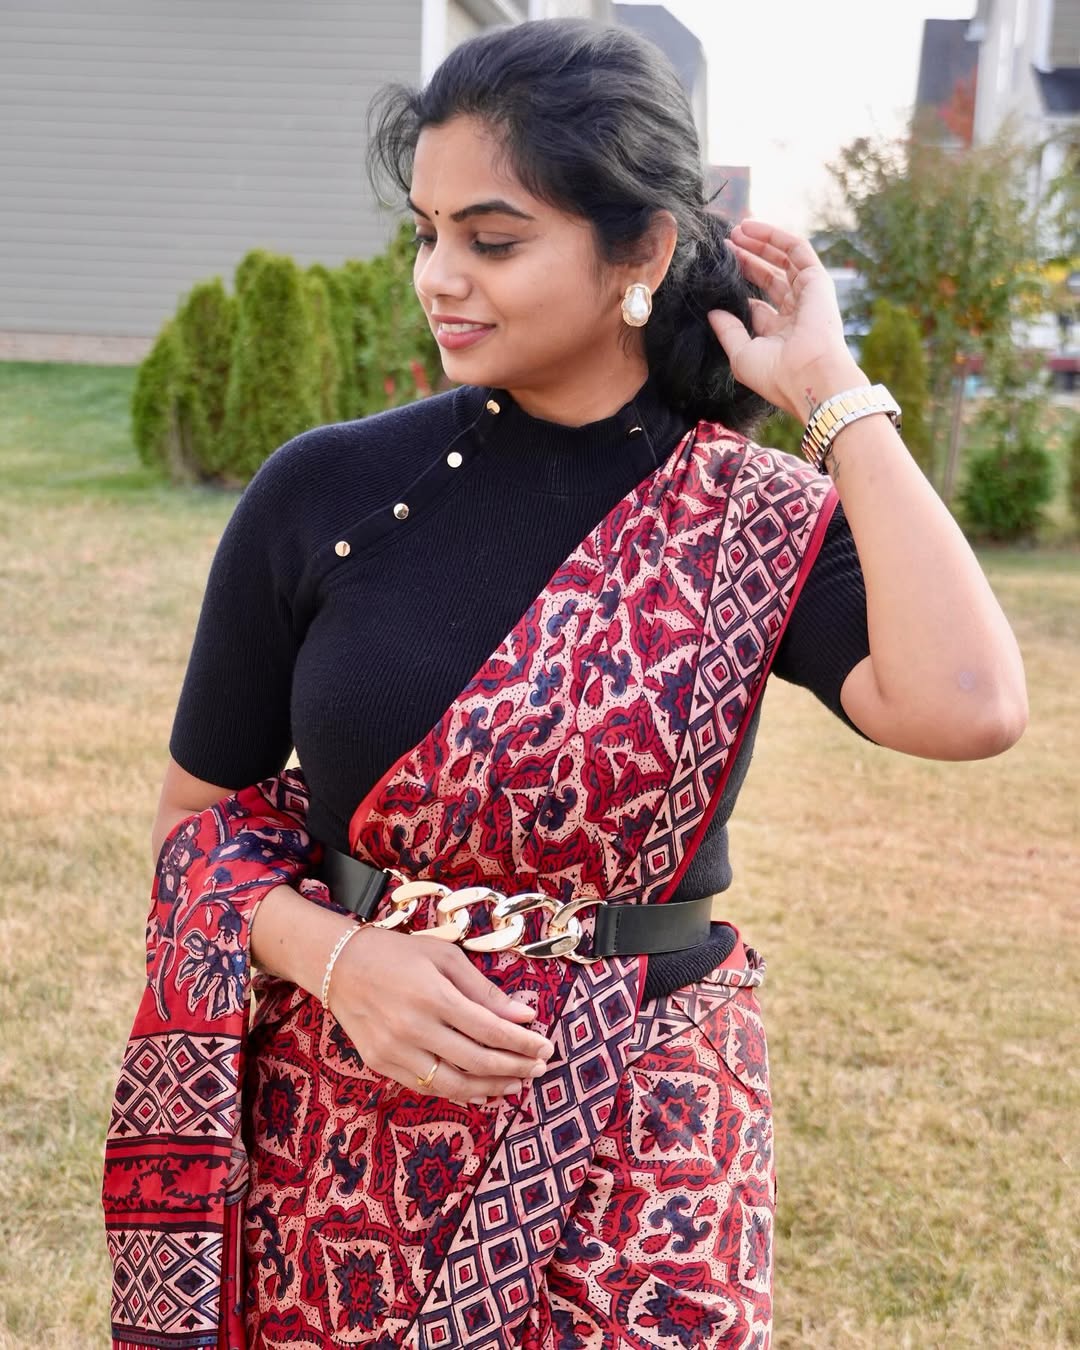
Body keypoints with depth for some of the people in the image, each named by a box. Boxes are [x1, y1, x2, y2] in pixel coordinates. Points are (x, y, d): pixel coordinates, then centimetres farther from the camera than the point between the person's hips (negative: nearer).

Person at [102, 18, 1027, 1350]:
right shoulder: (324, 494, -7)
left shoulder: (766, 526, -8)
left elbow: (963, 706, -27)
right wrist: (340, 956, -16)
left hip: (641, 1153, 0)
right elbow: (198, 813, 2)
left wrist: (834, 395, -17)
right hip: (347, 1133, 1)